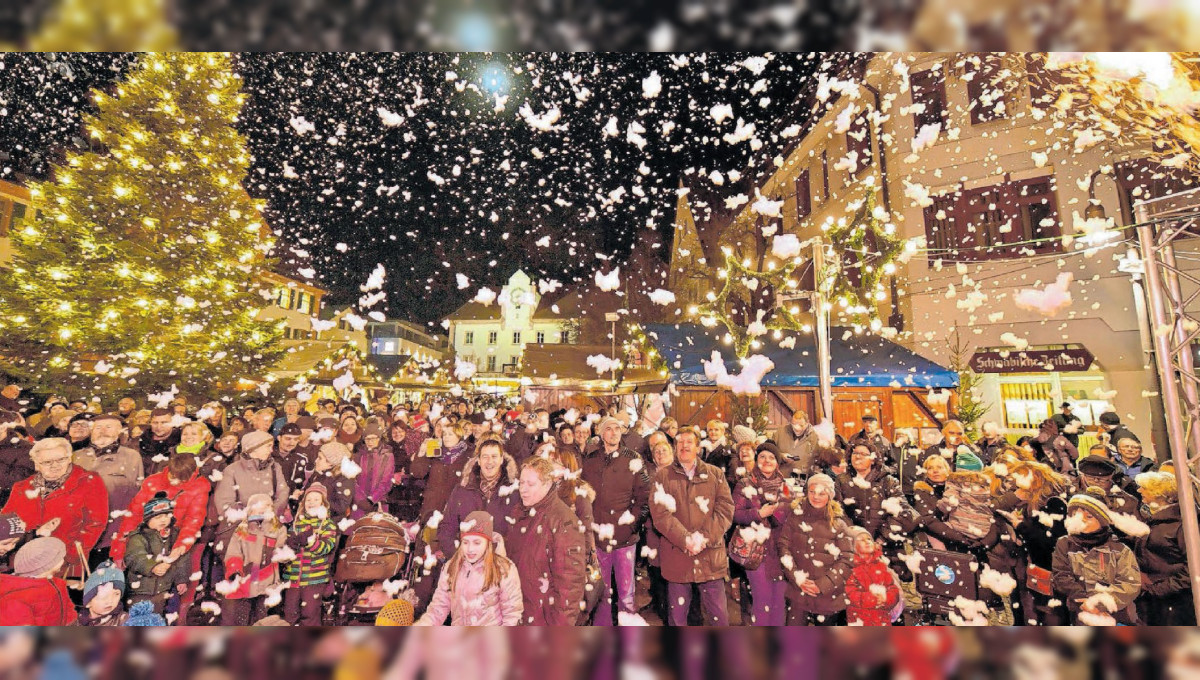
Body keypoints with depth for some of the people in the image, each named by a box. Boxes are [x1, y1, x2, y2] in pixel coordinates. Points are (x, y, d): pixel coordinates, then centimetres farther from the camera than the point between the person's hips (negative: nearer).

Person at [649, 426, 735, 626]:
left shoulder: (715, 474, 8)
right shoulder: (663, 476, 4)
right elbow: (660, 513, -6)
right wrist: (685, 540, -16)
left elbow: (726, 510, -1)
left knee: (718, 614, 9)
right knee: (677, 614, 13)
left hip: (711, 555, 1)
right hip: (675, 555, 0)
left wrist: (705, 538, -13)